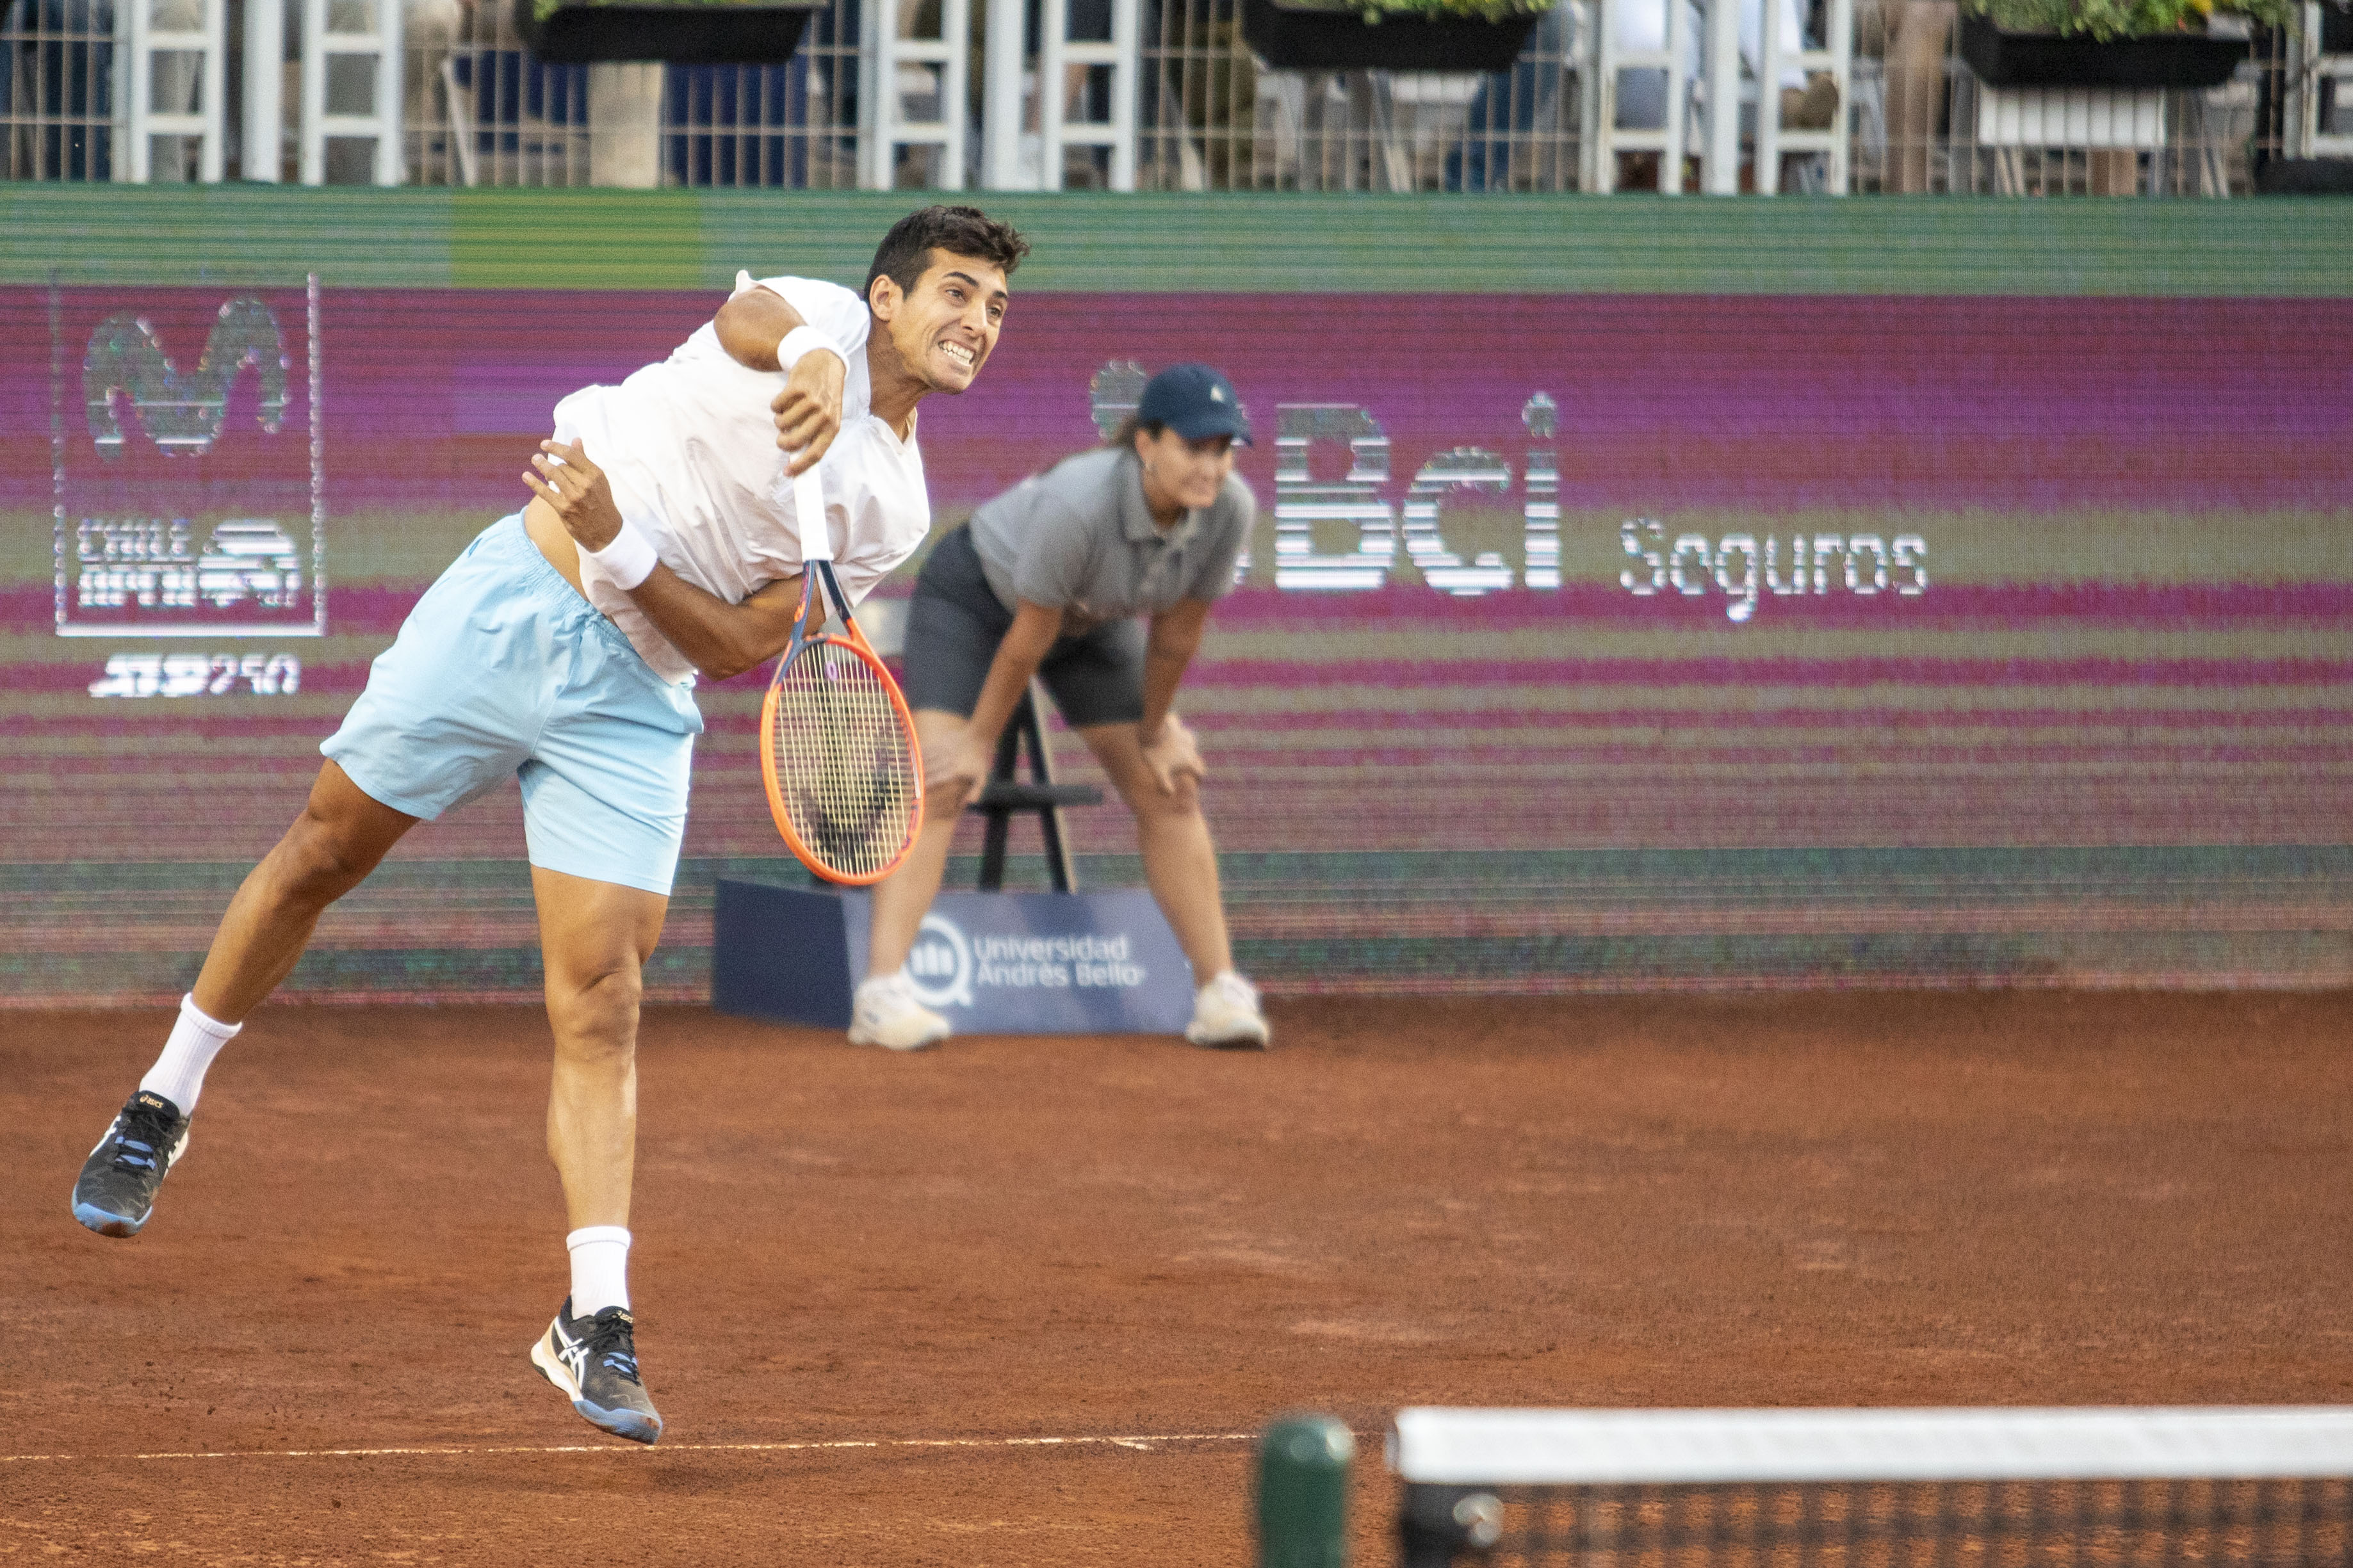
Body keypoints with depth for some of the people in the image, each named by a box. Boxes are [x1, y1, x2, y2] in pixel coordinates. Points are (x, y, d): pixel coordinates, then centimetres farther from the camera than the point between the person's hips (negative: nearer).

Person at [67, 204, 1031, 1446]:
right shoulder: (823, 316, -1)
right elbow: (750, 317, -27)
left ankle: (594, 1324, -9)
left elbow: (739, 649, -4)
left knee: (600, 1008, -8)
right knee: (324, 852, 5)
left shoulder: (893, 506, 5)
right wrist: (812, 360, -49)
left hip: (635, 704, 2)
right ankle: (161, 1108, 26)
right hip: (512, 607, -2)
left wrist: (619, 545, -20)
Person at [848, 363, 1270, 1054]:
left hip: (1092, 624, 6)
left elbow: (1177, 632, -12)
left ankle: (1220, 992, 8)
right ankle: (882, 993, -28)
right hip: (975, 596, -6)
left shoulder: (1229, 509, -28)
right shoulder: (1078, 504, -42)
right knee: (941, 780, -20)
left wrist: (1155, 731, -1)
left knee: (1170, 789, 2)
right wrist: (982, 738, -16)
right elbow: (1030, 635, -28)